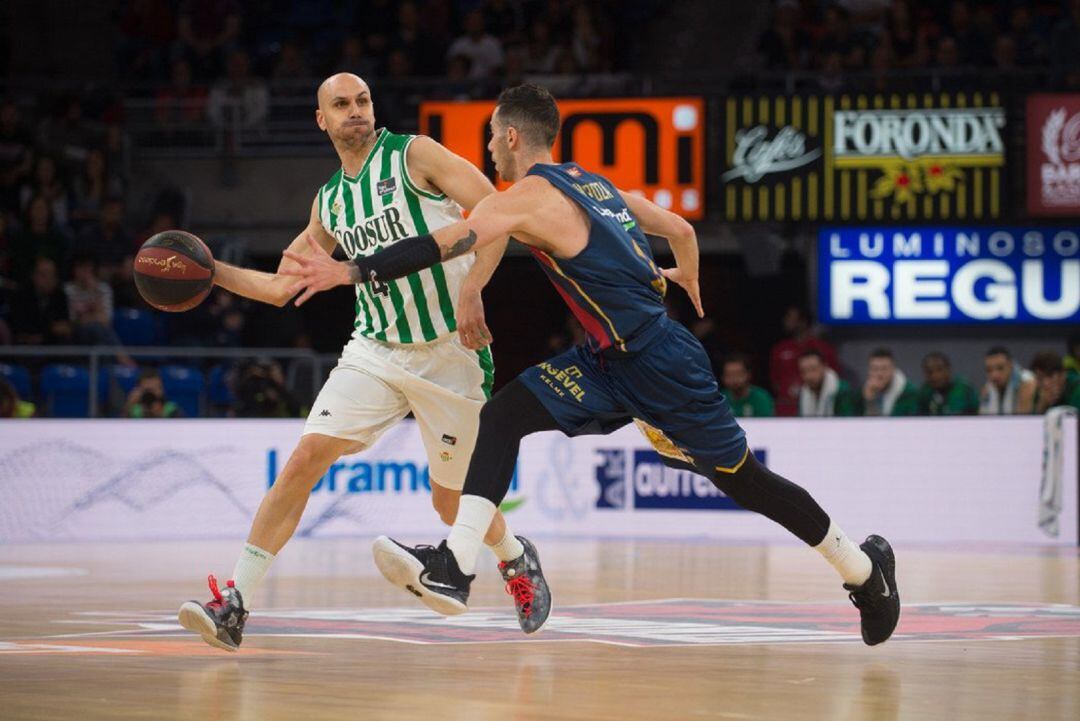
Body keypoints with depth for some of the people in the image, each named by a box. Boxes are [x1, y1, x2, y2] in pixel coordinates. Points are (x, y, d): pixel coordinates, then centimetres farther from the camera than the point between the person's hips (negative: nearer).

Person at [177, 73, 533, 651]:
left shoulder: (413, 154, -4)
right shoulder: (330, 203, 12)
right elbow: (279, 288, 20)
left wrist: (471, 292, -23)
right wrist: (209, 270, 7)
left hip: (449, 353, -4)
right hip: (374, 352, 4)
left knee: (452, 500, 6)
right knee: (304, 460, -13)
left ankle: (515, 559, 40)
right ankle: (235, 604, -13)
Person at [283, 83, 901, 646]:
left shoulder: (530, 197, -16)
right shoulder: (594, 184, 10)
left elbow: (449, 244, -30)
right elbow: (681, 229, 19)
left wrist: (350, 272, -33)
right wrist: (687, 280, 41)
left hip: (660, 367, -9)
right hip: (613, 361, 9)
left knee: (742, 479, 5)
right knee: (503, 415, -5)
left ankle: (865, 566, 23)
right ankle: (455, 567, -16)